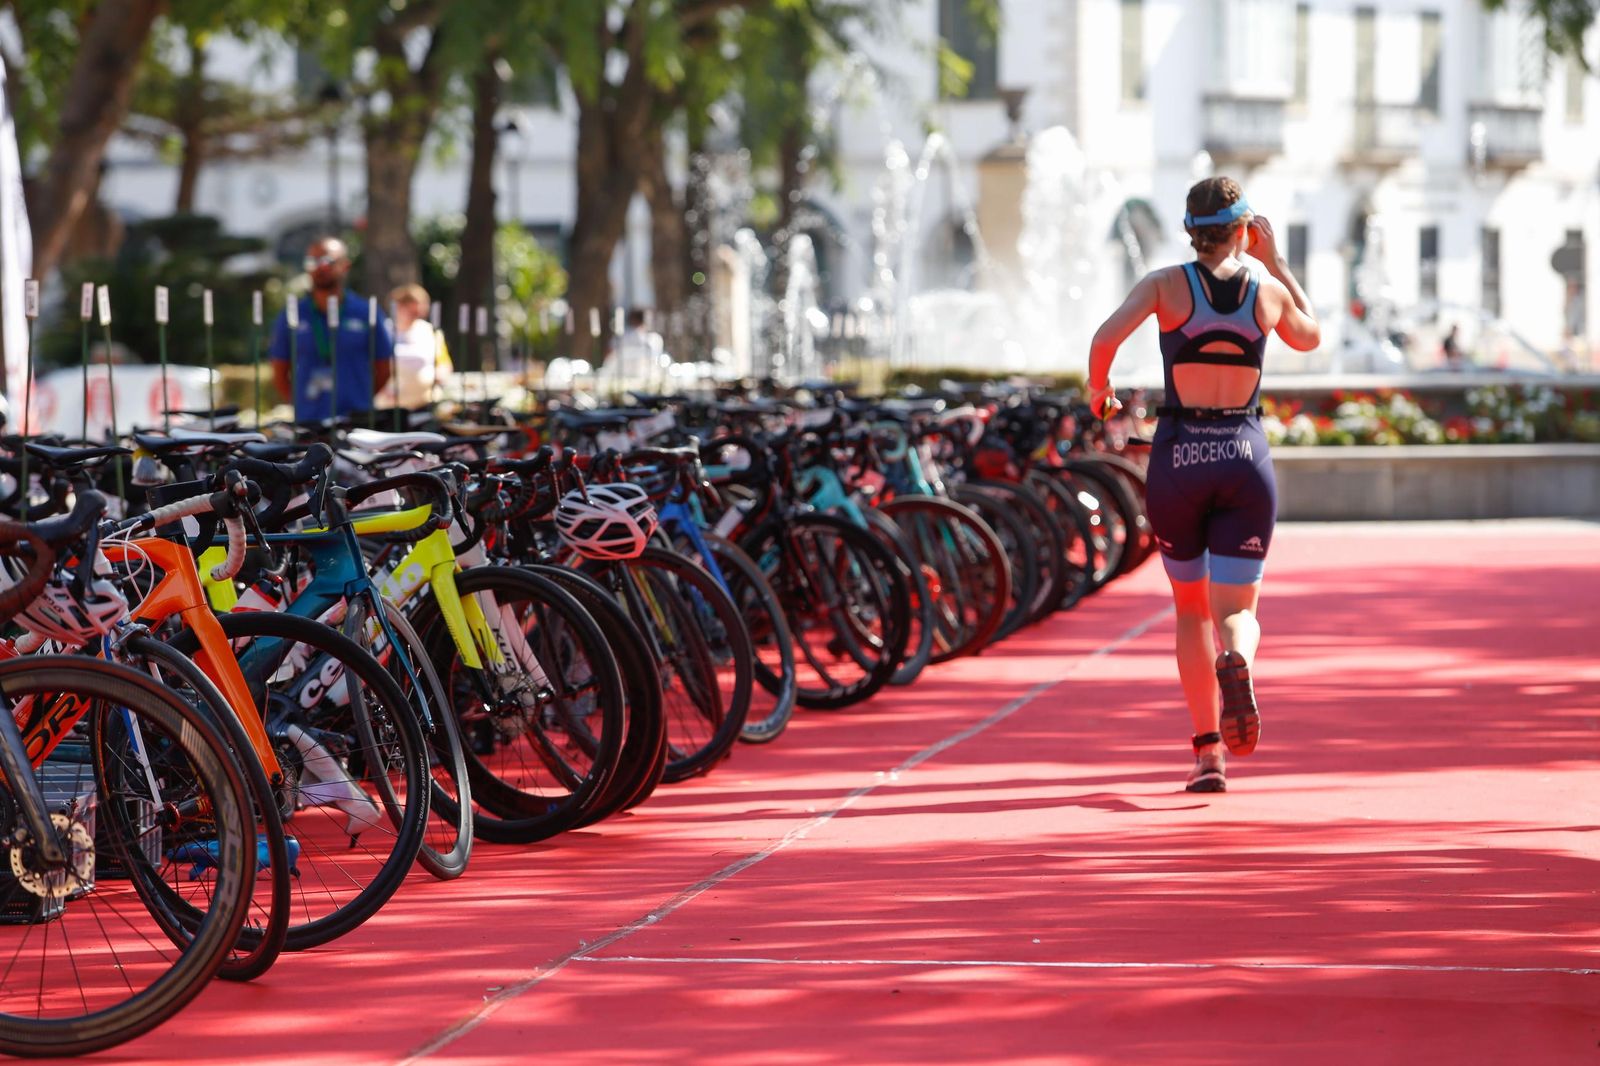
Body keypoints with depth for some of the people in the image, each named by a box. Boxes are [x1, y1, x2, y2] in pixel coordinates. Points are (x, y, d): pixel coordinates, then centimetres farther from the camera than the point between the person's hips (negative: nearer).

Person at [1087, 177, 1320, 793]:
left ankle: (1207, 753, 12)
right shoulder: (1268, 292, 3)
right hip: (1245, 462, 0)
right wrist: (1275, 261, 24)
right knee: (1235, 613, 1)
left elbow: (1107, 337, -19)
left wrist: (1098, 389, 1)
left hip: (1177, 463, 0)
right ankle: (1236, 665, -38)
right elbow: (1310, 338, 25)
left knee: (1192, 610, 18)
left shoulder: (1166, 284, -3)